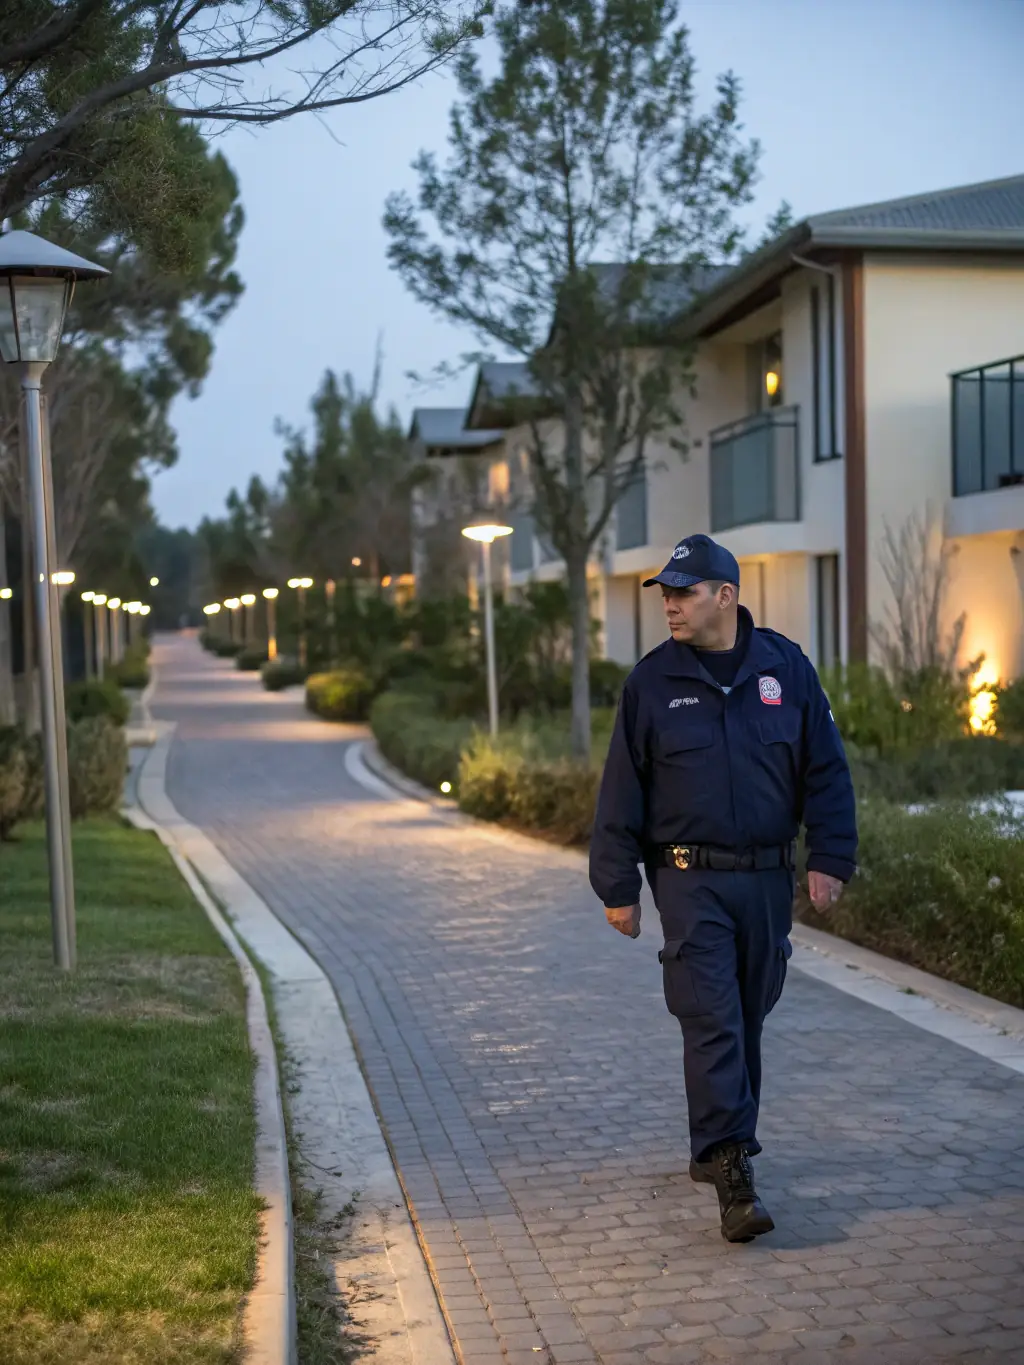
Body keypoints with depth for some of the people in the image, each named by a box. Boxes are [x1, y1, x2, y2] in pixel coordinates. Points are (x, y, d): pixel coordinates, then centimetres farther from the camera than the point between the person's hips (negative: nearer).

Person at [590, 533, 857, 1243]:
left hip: (768, 878, 2)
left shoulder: (786, 667, 2)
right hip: (691, 881, -2)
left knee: (747, 1020, 12)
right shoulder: (653, 680, -1)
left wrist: (830, 858, 0)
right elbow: (623, 789, 1)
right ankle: (734, 1174, -10)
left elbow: (826, 771, 6)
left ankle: (714, 1148, 29)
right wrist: (618, 886, 0)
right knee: (713, 1024, -10)